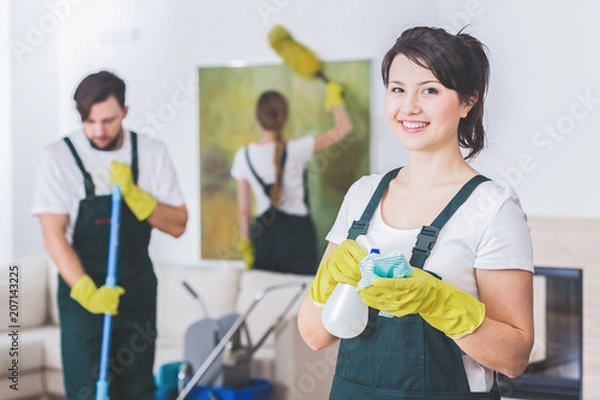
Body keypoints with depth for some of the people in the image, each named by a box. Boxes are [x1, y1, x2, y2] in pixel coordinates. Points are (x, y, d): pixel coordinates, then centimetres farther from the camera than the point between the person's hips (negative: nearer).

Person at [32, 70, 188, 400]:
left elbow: (177, 225, -3)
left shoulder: (151, 153, -2)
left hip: (137, 290, 3)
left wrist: (133, 194, -19)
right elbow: (54, 236, -14)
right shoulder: (59, 157, -10)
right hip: (82, 290, -3)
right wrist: (87, 291, -27)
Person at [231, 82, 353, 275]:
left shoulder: (243, 156, -3)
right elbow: (343, 128, -4)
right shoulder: (295, 150, -12)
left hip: (264, 236, 3)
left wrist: (246, 243, 14)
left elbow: (243, 210, 2)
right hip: (297, 232, -3)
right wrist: (335, 100, 12)